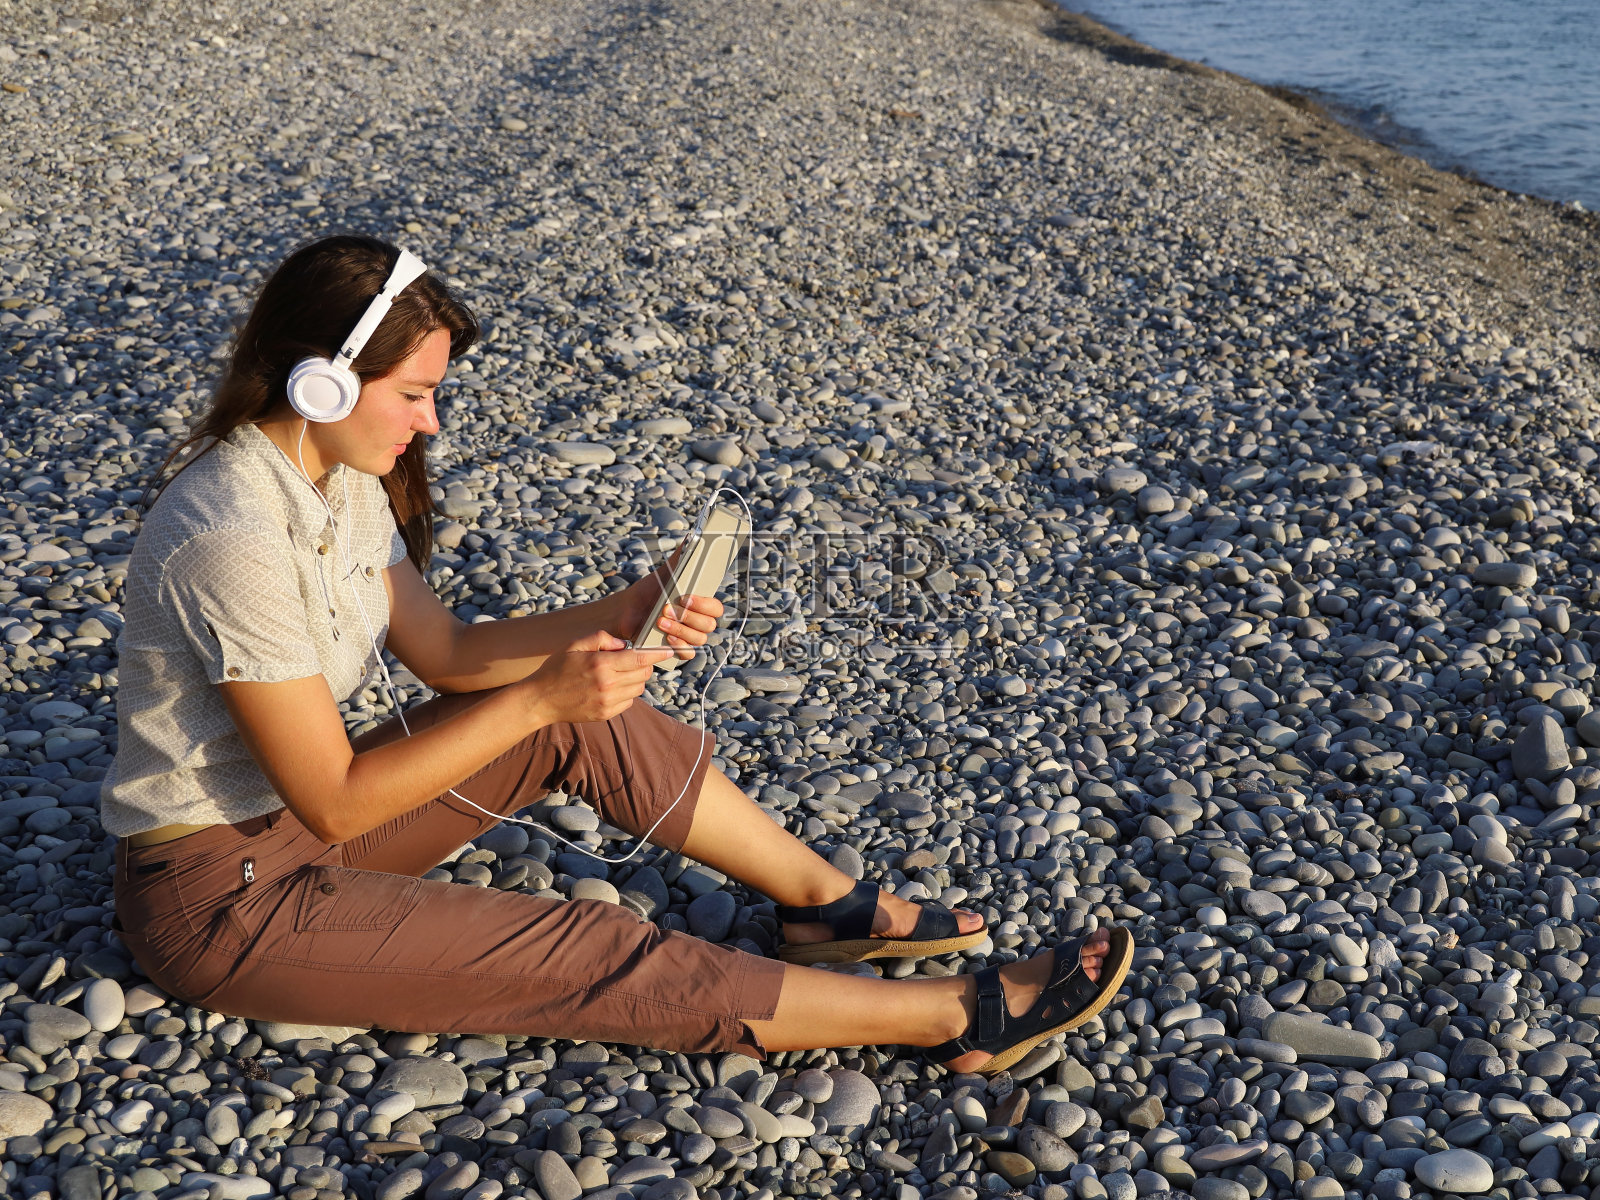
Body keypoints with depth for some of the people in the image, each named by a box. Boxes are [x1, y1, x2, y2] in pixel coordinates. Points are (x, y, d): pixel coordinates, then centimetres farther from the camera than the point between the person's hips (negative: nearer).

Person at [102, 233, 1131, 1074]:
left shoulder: (338, 475, -2)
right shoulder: (235, 539, -31)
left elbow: (443, 652, 2)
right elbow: (333, 803, -26)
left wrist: (624, 616, -11)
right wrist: (542, 698, -28)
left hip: (302, 810, 9)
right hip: (224, 891, -9)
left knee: (588, 723, 0)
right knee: (587, 958, -16)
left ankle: (831, 901, 14)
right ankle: (959, 1018, -13)